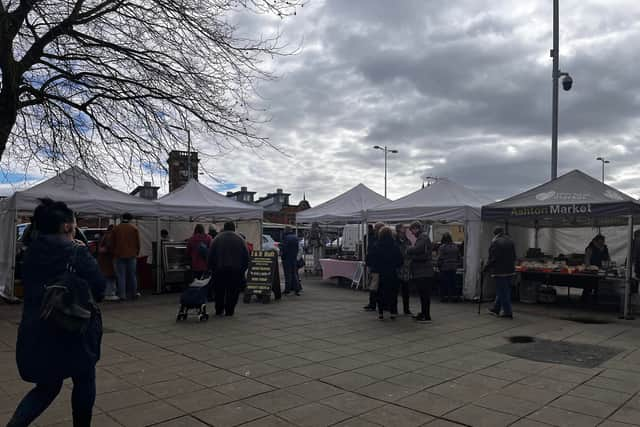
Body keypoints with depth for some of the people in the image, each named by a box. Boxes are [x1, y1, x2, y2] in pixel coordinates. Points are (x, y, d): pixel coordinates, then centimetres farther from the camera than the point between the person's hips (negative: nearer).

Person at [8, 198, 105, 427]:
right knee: (84, 382, 16)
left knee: (47, 385, 22)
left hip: (36, 331, 6)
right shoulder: (77, 253, -15)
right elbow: (99, 288, -10)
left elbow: (28, 284, 16)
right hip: (74, 329, -6)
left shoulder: (32, 252, 4)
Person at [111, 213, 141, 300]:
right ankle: (133, 294, 14)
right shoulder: (134, 228, 1)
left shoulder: (116, 228, 2)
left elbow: (113, 243, 4)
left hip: (119, 255, 0)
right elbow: (138, 242, 2)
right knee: (132, 275, 10)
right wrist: (137, 252, 15)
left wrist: (114, 253, 13)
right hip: (131, 254, 0)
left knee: (121, 276, 2)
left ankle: (122, 295, -2)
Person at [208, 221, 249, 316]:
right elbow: (246, 257, 5)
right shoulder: (240, 239, 5)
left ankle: (219, 310, 19)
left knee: (219, 291, 13)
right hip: (236, 270, 0)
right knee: (232, 291, 5)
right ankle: (229, 311, 5)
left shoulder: (216, 239, 5)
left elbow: (210, 256, 3)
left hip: (220, 270, 1)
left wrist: (212, 269, 10)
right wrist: (243, 270, 11)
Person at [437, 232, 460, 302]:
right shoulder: (455, 246, 6)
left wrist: (439, 266, -1)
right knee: (452, 282, 10)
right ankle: (451, 296, 13)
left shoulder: (442, 247, -13)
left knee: (444, 283, 2)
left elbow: (440, 258, -13)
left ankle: (444, 296, 4)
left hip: (444, 268, -5)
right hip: (453, 268, 5)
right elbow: (458, 257, 13)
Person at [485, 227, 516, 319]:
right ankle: (496, 309, 28)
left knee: (502, 292, -1)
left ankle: (508, 312, 1)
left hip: (500, 271, -8)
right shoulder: (510, 241, 10)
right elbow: (514, 256, 16)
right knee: (504, 291, 17)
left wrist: (487, 268, -5)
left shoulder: (495, 243, -16)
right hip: (510, 270, 8)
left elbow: (492, 258, -17)